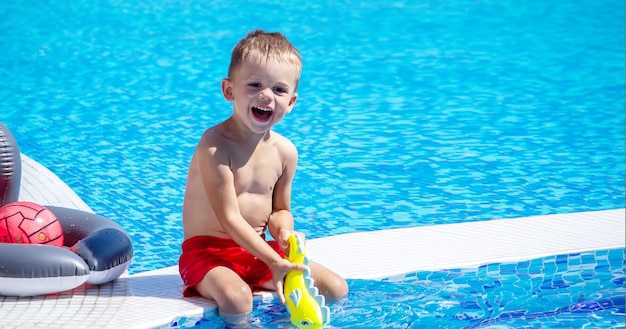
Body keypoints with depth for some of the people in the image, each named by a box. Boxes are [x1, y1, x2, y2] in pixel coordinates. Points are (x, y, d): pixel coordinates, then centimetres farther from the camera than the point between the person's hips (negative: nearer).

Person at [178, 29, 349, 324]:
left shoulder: (285, 151, 1)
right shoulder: (215, 145, -21)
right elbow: (230, 218, -23)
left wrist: (284, 232, -11)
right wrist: (275, 263, -26)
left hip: (259, 250, 7)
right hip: (209, 252, -6)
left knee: (336, 289, -3)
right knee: (236, 299, -37)